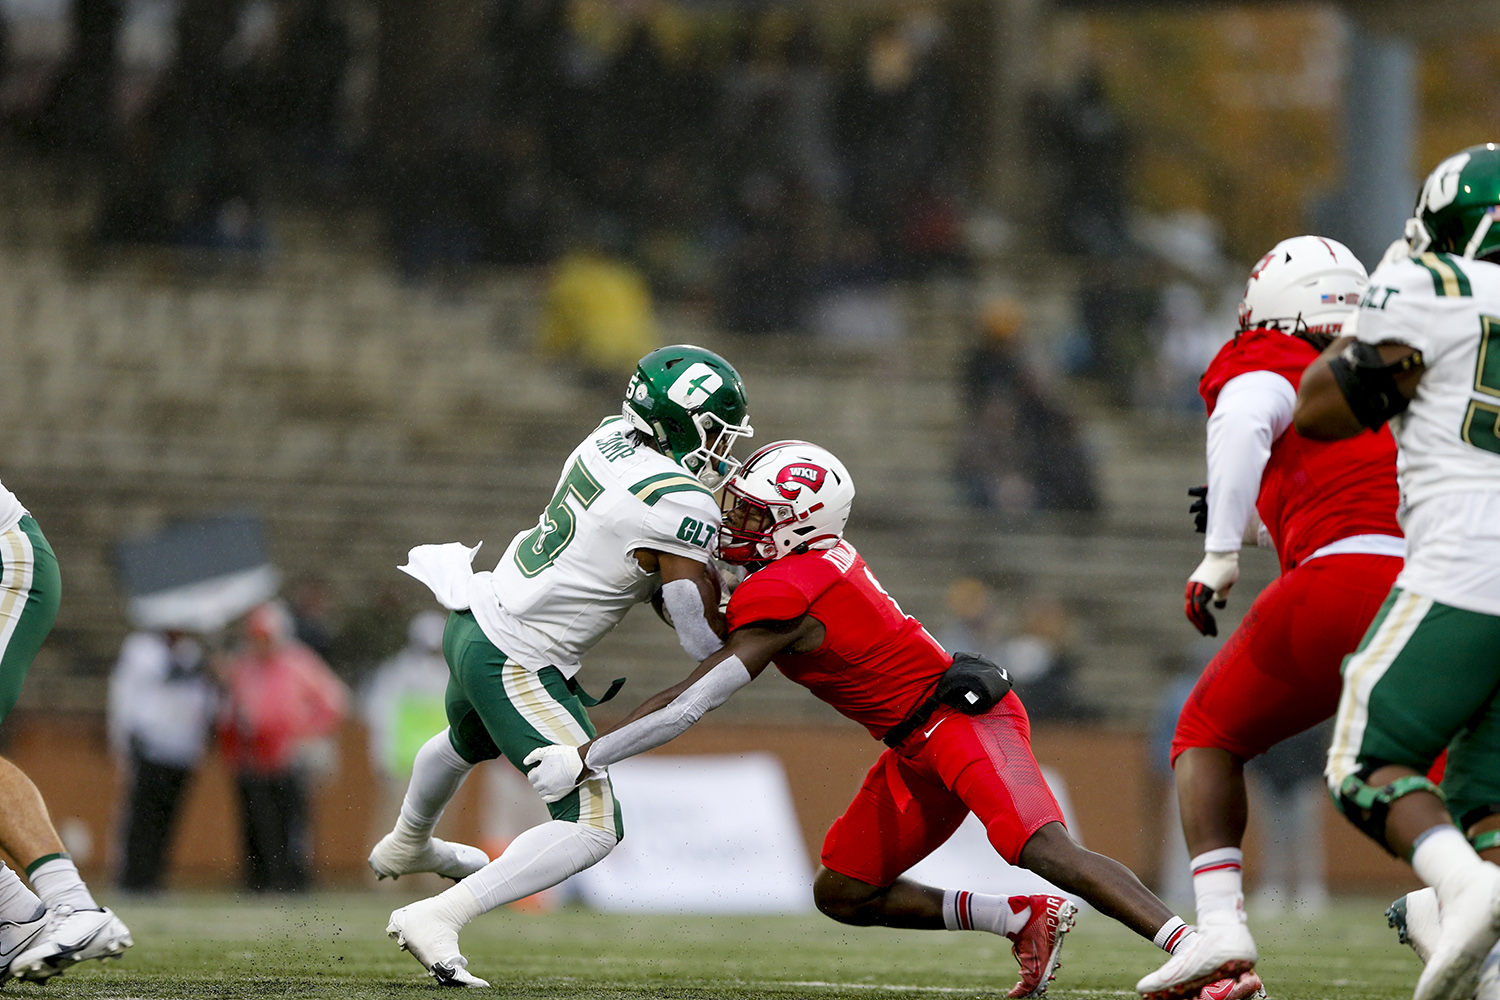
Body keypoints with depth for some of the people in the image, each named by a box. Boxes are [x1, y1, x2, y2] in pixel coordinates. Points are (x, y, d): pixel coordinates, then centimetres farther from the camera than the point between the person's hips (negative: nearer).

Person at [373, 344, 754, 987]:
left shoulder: (610, 440, -1)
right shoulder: (680, 507, -23)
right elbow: (706, 643, -18)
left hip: (475, 621, 9)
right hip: (515, 666, -9)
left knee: (469, 742, 39)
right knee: (593, 826, -10)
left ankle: (405, 848, 69)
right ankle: (435, 920, -15)